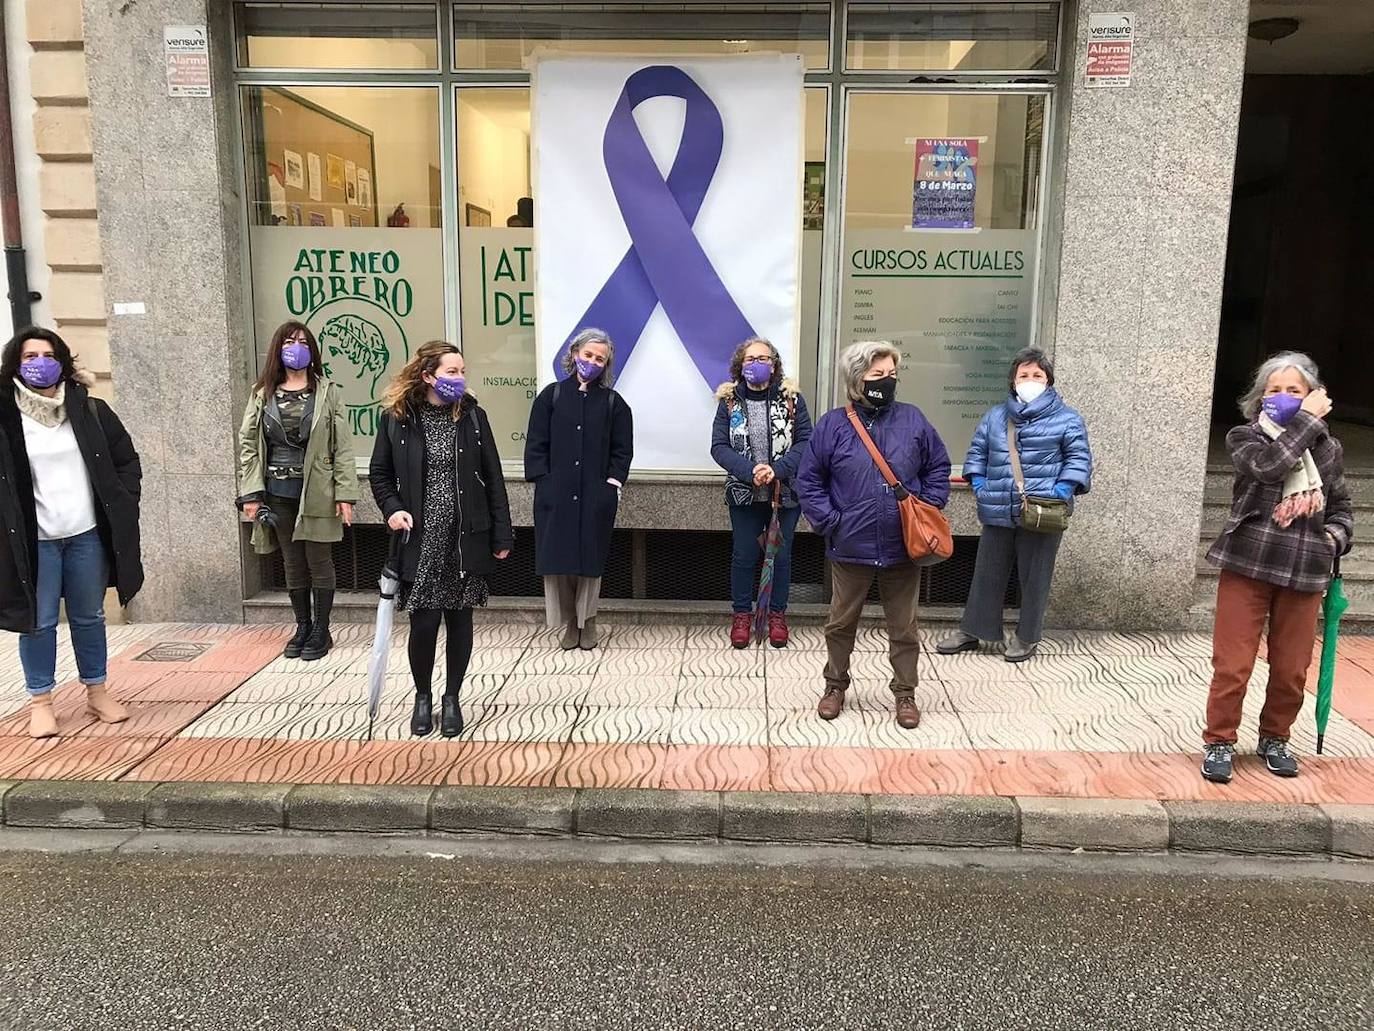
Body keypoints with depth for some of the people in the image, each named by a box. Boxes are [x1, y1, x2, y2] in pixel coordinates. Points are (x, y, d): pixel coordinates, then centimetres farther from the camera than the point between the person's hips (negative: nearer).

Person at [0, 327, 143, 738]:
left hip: (87, 534, 2)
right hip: (34, 538, -2)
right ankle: (40, 702, 16)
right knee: (39, 622, 5)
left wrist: (122, 504, 1)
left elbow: (126, 459, 10)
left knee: (89, 617, 13)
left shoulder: (89, 410, 3)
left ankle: (97, 693, 25)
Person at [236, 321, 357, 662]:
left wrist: (345, 494, -10)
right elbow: (248, 445, 5)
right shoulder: (262, 395, 6)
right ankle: (302, 627, 24)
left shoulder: (328, 393, -1)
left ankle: (321, 632, 14)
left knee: (319, 561, 3)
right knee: (293, 563, 11)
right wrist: (250, 493, -4)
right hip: (278, 493, 3)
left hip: (316, 491, -3)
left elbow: (342, 447, -4)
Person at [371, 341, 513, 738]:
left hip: (466, 537, 1)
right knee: (424, 621, -2)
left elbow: (493, 478, 2)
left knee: (460, 619, 8)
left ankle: (452, 698, 25)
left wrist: (502, 535, 0)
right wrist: (392, 509, -10)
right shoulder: (396, 417, -3)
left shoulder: (472, 415, 0)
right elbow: (379, 473, 8)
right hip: (420, 539, -1)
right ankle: (422, 697, 23)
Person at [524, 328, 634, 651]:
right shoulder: (551, 396, 6)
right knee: (557, 559, 0)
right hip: (555, 494, 0)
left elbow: (622, 449, 7)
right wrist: (542, 481, -5)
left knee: (590, 561, 5)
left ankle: (587, 623, 19)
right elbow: (536, 444, 4)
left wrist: (613, 482, -4)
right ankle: (569, 624, 14)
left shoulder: (613, 402, 7)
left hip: (596, 497, 0)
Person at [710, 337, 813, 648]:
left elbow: (805, 441, -6)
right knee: (744, 556, 8)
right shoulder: (729, 401, 1)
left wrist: (776, 470, -20)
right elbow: (719, 446, -5)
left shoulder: (792, 398, -1)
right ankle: (742, 615, 23)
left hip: (786, 492, 0)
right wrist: (750, 471, -20)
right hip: (744, 494, 0)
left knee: (781, 555, 9)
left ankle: (777, 615, 24)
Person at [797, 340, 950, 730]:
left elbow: (938, 468, 10)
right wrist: (830, 522, -7)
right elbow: (808, 482, 0)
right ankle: (835, 685, 32)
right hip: (851, 548, -1)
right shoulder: (832, 425, -5)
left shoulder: (913, 420, 0)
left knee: (903, 626, 11)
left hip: (903, 548, 1)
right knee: (841, 623, 14)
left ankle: (905, 693, 27)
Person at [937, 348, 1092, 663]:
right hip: (997, 514, 4)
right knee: (987, 574, 12)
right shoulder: (995, 416, 12)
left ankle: (1027, 637, 21)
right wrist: (978, 483, 5)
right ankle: (971, 630, 23)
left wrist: (1063, 490, -13)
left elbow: (1079, 458, 0)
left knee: (1034, 578, 7)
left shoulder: (1066, 418, 2)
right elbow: (977, 451, 19)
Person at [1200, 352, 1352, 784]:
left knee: (1291, 669, 11)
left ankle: (1274, 738, 32)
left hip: (1303, 573, 3)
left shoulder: (1327, 448, 8)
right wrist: (1308, 420, -16)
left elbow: (1341, 508, 19)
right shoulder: (1245, 438, -1)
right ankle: (1219, 742, 14)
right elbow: (1269, 466, -23)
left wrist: (1333, 537, -1)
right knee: (1232, 664, -1)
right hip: (1247, 566, -3)